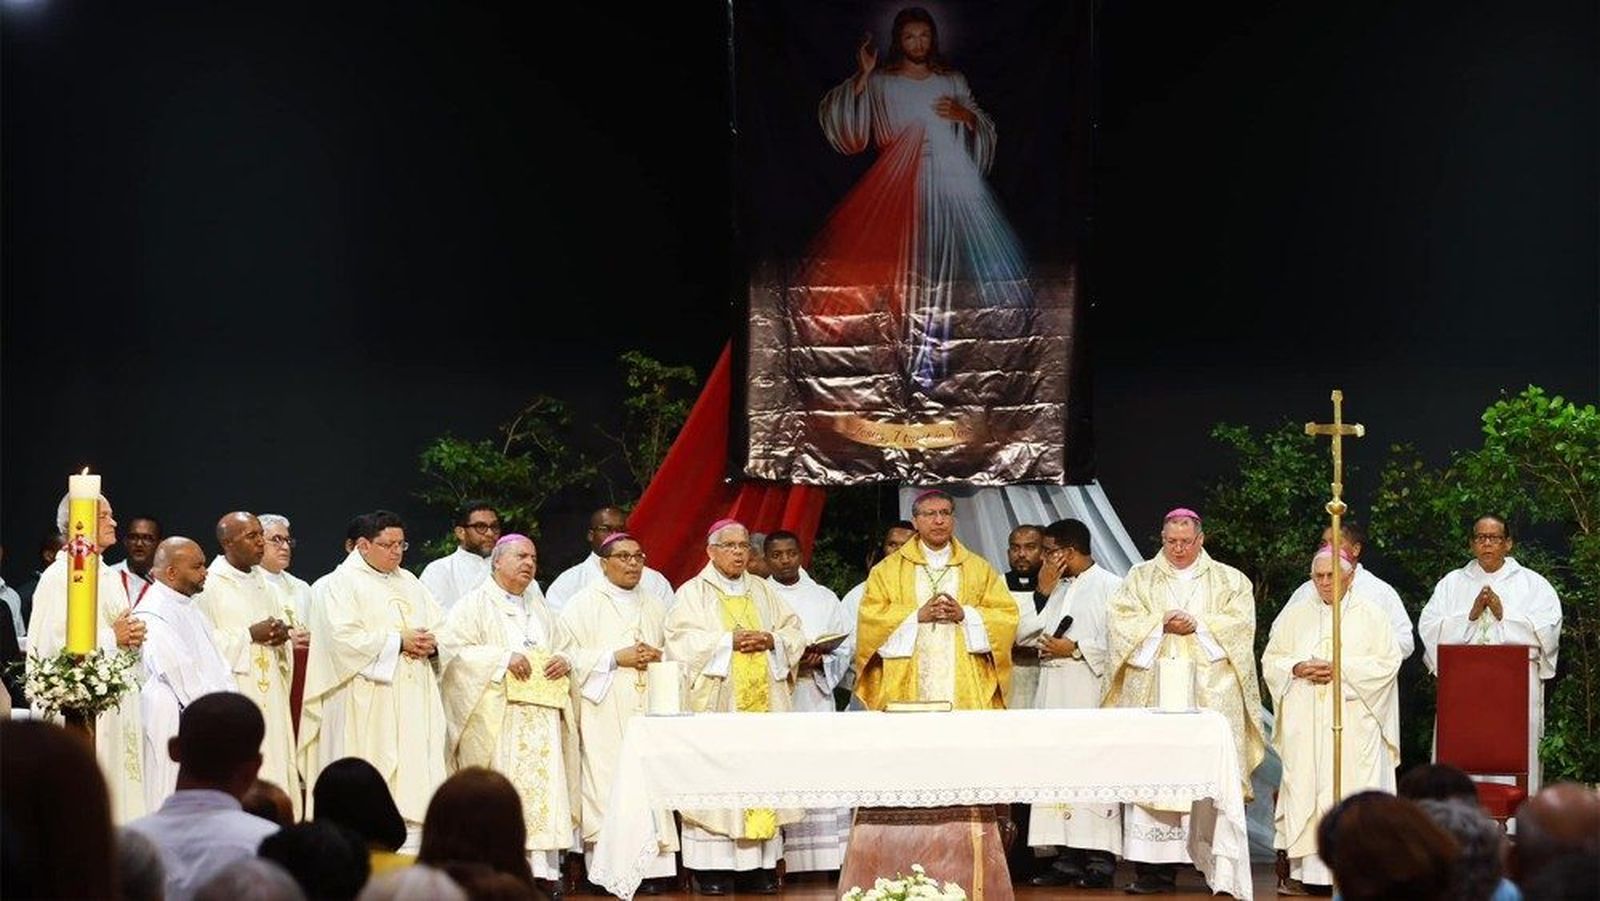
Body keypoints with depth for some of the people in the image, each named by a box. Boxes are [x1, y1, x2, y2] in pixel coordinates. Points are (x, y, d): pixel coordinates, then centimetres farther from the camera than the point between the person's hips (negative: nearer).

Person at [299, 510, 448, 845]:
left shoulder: (409, 582, 20)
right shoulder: (344, 582, -1)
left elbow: (440, 625, 20)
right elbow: (344, 636, -14)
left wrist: (431, 643, -3)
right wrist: (398, 641, -14)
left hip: (414, 696, 6)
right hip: (367, 701, -6)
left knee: (416, 765, -1)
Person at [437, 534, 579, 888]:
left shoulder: (538, 606, 22)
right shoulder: (474, 604, 2)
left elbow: (566, 646, 26)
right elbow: (453, 647, -10)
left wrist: (564, 661, 2)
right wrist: (504, 659, -17)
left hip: (542, 717, 6)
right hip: (495, 719, -6)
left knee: (543, 786, -5)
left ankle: (541, 869, -7)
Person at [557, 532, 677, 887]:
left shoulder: (655, 605, 19)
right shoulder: (585, 603, 2)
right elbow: (569, 654, -6)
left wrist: (656, 656, 0)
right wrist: (615, 658, -12)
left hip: (648, 709, 5)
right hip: (605, 714, -5)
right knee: (607, 785, -11)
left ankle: (650, 865, -4)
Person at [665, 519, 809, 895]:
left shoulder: (764, 591, 17)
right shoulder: (693, 592, 4)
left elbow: (795, 633, 13)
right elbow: (682, 640, -8)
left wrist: (770, 640, -7)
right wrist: (729, 641, -15)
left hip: (764, 701, 4)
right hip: (716, 704, -4)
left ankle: (760, 864, 1)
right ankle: (713, 867, -8)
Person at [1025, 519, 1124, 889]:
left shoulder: (1109, 587, -4)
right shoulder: (1058, 588, 21)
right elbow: (1022, 634, 16)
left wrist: (1076, 649, -11)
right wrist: (1043, 592, 7)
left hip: (1090, 695, -8)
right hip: (1054, 695, 8)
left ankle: (1100, 861, -8)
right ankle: (1069, 859, 7)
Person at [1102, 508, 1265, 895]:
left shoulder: (1229, 580, 14)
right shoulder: (1140, 577, 15)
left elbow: (1241, 621, 1)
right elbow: (1119, 619, 3)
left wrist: (1198, 625, -10)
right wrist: (1161, 625, -10)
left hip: (1211, 693, -1)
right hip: (1152, 691, 1)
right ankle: (1155, 867, -9)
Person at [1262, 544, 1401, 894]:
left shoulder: (1371, 616, 6)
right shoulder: (1294, 615, 14)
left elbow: (1387, 662, -2)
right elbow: (1270, 661, 11)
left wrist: (1341, 669, -12)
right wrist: (1298, 668, -9)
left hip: (1354, 724, -2)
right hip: (1305, 723, 2)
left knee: (1350, 789, -8)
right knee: (1302, 791, -4)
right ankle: (1301, 870, -3)